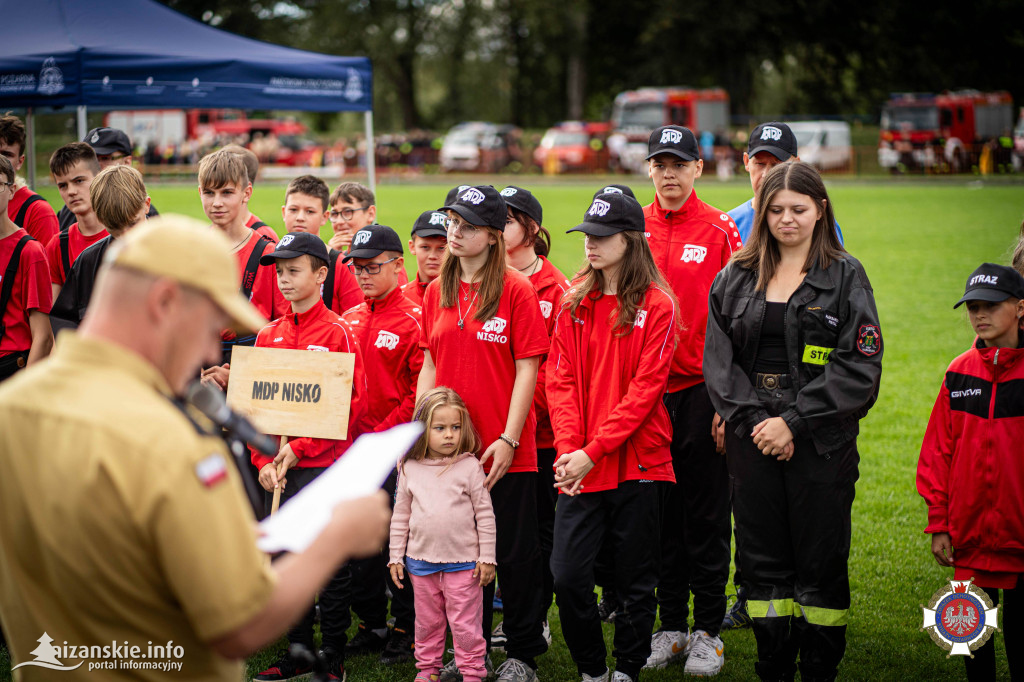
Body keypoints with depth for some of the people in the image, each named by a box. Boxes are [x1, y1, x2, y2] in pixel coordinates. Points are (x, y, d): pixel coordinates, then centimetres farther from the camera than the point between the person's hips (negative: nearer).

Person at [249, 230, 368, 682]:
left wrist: (299, 450, -15)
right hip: (278, 470, 6)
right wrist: (264, 460, -2)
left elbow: (351, 405, -12)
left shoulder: (337, 333, -7)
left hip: (324, 464, -6)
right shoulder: (269, 335, 10)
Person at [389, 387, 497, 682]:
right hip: (422, 561, 3)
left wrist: (487, 558, -4)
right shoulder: (410, 469, 3)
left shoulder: (470, 467, -5)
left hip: (463, 562, -3)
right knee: (426, 621, 14)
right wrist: (396, 557, 8)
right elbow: (400, 516, 10)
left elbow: (485, 514, -2)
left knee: (465, 623, 1)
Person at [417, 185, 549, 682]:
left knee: (514, 553, 5)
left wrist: (508, 439, -14)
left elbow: (526, 370, -9)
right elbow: (429, 366, 13)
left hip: (506, 452, -5)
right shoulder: (436, 292, 9)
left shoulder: (516, 291, -7)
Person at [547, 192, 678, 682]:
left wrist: (593, 450, -16)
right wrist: (568, 447, -11)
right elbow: (560, 379, 4)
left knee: (635, 580, 6)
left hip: (637, 462, -3)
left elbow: (646, 388, -10)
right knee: (568, 574, -4)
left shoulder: (656, 306, -4)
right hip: (579, 464, 3)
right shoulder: (574, 302, 8)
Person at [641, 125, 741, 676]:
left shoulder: (719, 231, -2)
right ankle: (670, 627, 19)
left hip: (701, 390, -3)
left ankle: (708, 631, 11)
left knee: (705, 513, 3)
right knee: (659, 512, 9)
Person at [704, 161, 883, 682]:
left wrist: (793, 421, -14)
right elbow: (718, 360, 5)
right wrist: (754, 420, -9)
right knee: (762, 561, 6)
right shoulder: (735, 278, 10)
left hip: (822, 442, -3)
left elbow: (858, 368, -8)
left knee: (820, 564, 1)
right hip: (752, 439, 3)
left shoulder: (846, 277, 0)